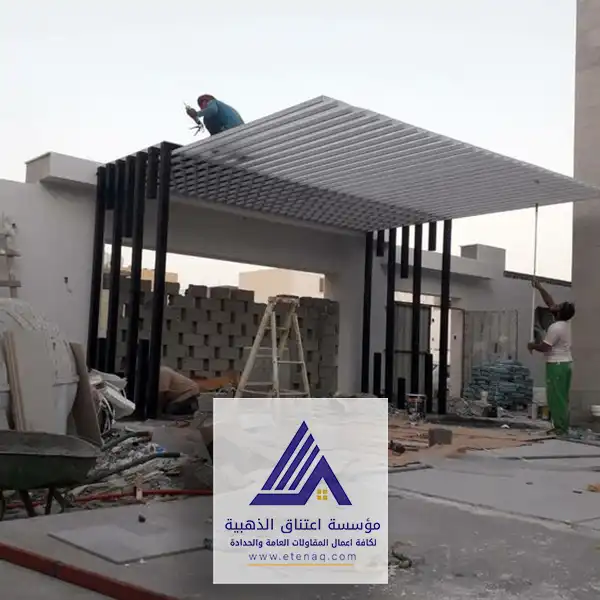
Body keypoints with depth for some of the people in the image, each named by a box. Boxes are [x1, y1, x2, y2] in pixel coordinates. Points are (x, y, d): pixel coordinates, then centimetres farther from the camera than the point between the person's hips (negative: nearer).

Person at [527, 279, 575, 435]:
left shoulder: (555, 328, -20)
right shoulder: (566, 322, 6)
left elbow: (544, 347, -18)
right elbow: (550, 302, 14)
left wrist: (532, 345, 1)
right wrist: (540, 288, 15)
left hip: (556, 365, -9)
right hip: (566, 363, 9)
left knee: (556, 397, -6)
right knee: (563, 397, 12)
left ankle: (560, 428, -5)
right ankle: (564, 427, 15)